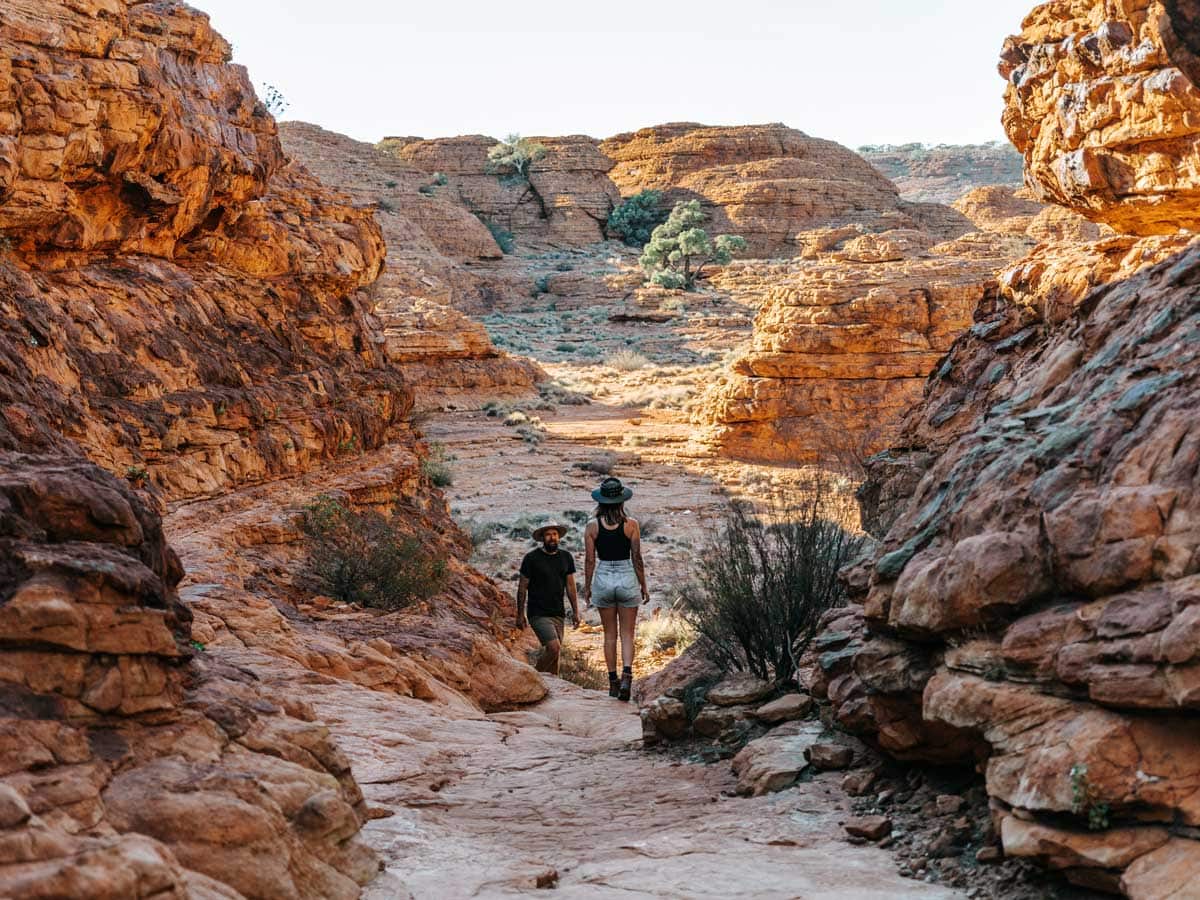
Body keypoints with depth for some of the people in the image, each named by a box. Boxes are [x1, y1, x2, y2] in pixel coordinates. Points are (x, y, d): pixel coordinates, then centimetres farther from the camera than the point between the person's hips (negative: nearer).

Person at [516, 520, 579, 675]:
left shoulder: (566, 557, 8)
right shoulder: (531, 558, -6)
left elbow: (570, 586, 13)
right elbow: (522, 587, -1)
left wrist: (576, 612, 8)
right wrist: (520, 615, -1)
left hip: (558, 614, 5)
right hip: (538, 614, -5)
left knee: (554, 655, 5)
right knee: (554, 648, -18)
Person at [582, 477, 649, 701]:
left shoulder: (592, 525, -3)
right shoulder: (631, 525, -6)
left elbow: (589, 560, -1)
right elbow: (637, 558, -4)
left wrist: (587, 586, 9)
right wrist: (643, 585, 5)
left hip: (603, 578, 1)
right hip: (627, 578, -1)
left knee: (610, 634, 12)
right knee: (627, 634, 5)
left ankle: (613, 682, 14)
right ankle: (626, 676, -15)